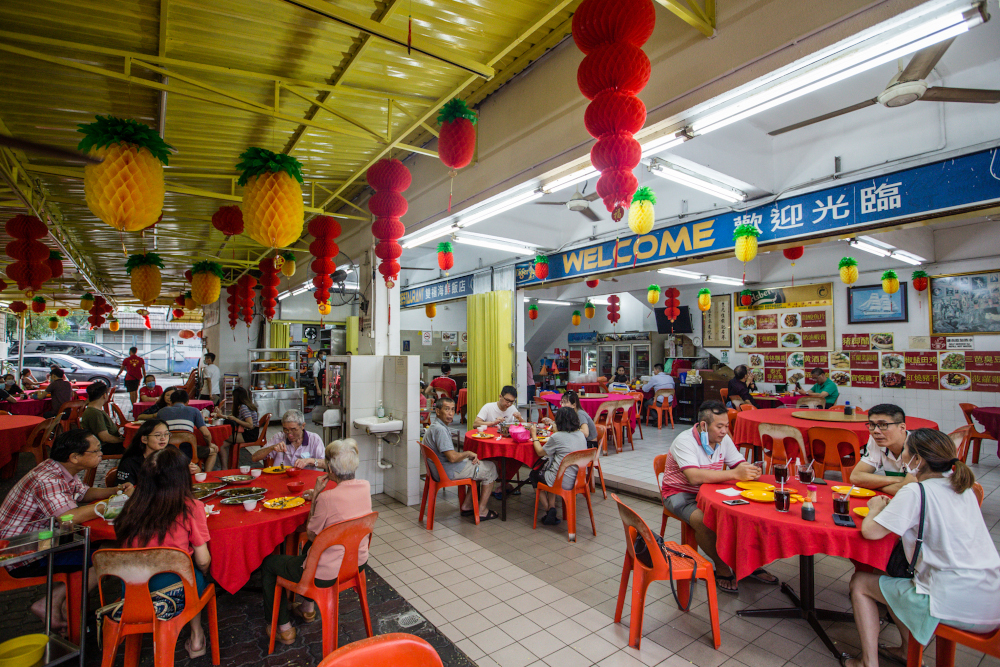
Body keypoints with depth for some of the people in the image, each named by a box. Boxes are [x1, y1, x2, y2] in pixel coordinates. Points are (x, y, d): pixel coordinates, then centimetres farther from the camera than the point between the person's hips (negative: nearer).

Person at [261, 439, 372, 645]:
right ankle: (308, 608, 49)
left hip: (328, 574, -7)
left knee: (268, 563, 16)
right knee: (310, 548, 37)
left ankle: (282, 627, 29)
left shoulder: (328, 498, -28)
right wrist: (319, 496, 8)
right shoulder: (365, 487, -8)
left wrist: (316, 494, -10)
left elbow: (312, 534, -12)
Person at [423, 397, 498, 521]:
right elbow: (452, 457, -29)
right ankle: (481, 511, 10)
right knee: (490, 468, 4)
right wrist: (468, 453, -10)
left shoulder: (435, 426, 10)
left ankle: (467, 506, 23)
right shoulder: (439, 429, -25)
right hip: (447, 472, -10)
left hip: (439, 469, 10)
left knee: (479, 466, 25)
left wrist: (469, 456, 3)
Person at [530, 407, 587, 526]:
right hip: (579, 480, 7)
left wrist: (534, 435, 12)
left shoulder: (557, 437, -17)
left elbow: (540, 452, -3)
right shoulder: (581, 435, 1)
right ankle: (552, 508, 19)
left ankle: (548, 510, 21)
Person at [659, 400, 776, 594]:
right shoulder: (684, 441, -24)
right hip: (680, 494, -6)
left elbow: (740, 463, 4)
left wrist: (750, 470, -22)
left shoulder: (723, 439, 1)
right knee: (704, 520, -32)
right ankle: (722, 568, -8)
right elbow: (694, 477, -35)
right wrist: (734, 474, -38)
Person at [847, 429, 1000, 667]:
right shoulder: (961, 487, 5)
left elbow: (870, 531, -19)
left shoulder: (915, 493, -19)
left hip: (956, 607, -8)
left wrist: (876, 508, 1)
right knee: (894, 576, 27)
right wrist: (890, 505, 11)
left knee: (860, 583, 9)